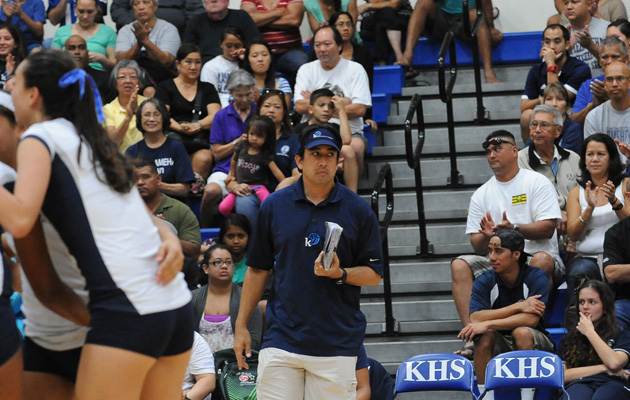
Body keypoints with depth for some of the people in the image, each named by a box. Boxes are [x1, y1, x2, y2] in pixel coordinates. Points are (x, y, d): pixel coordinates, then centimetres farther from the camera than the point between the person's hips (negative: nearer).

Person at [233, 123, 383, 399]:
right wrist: (241, 325, 9)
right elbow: (257, 269, 12)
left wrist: (340, 274, -15)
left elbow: (374, 274, 5)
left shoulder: (358, 211, 3)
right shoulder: (274, 206, 7)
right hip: (281, 338, 1)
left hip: (337, 343, -1)